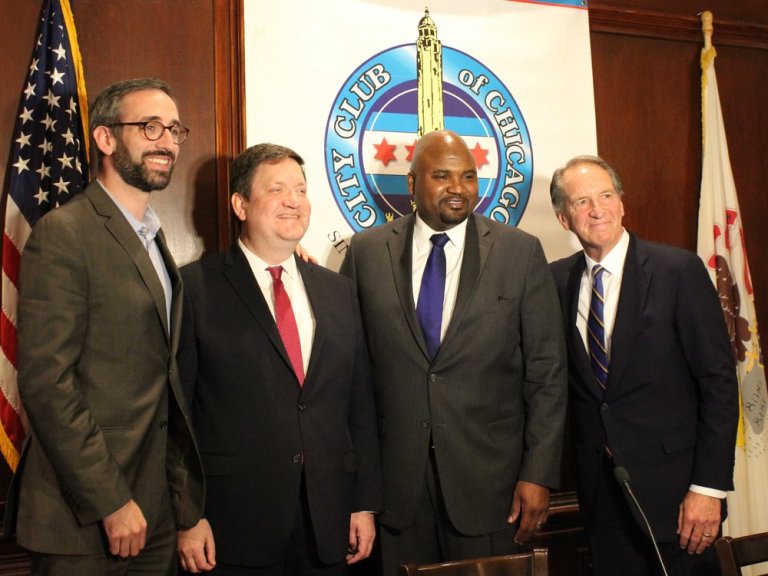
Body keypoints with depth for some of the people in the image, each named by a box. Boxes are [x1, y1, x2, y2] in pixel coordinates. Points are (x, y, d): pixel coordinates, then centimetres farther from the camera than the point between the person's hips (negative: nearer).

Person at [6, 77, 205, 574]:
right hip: (85, 518, -7)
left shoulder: (153, 236, 13)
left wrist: (182, 496, 10)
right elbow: (46, 381, -18)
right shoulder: (64, 233, -13)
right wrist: (111, 501, -18)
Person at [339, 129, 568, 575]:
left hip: (489, 478, -1)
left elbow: (547, 371, -1)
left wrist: (539, 474, -5)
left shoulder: (521, 252, -1)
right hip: (395, 479, 1)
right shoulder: (367, 252, 2)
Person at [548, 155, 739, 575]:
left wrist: (708, 487, -13)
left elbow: (719, 380, -10)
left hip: (670, 483, -3)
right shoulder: (558, 279, 3)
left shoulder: (679, 270, -9)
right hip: (599, 488, 4)